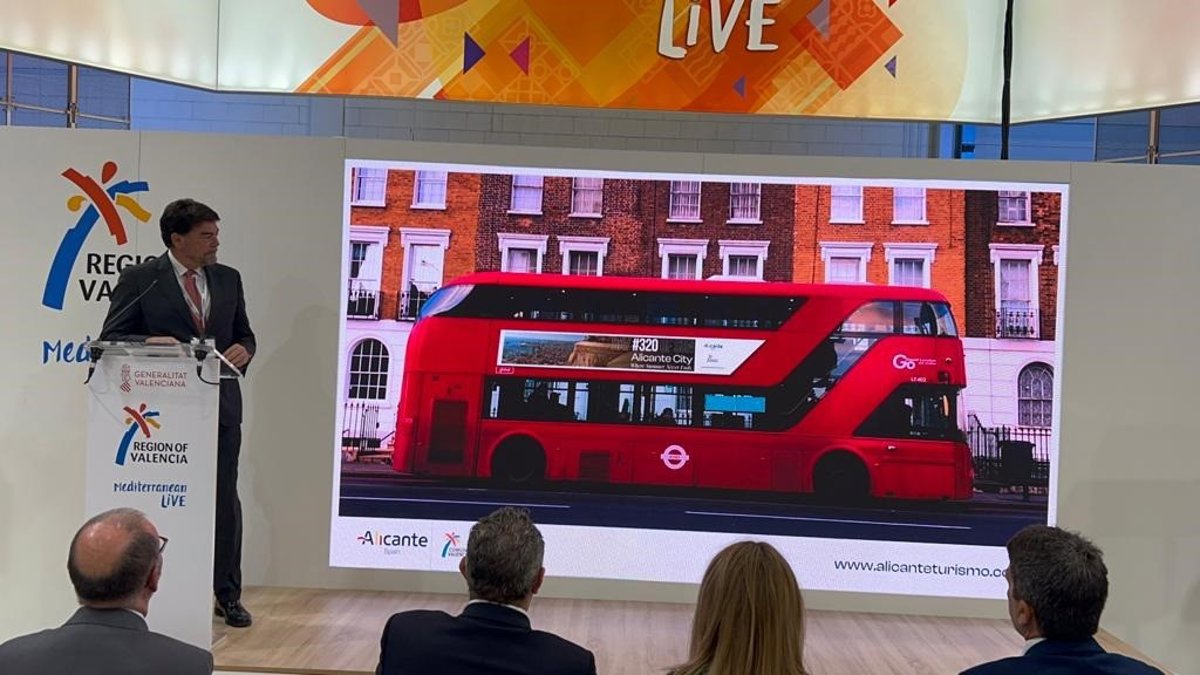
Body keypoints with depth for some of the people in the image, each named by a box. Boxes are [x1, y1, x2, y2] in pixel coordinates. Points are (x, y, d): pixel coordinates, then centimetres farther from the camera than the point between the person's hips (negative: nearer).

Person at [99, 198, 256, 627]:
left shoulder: (228, 279, 10)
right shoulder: (140, 280, -3)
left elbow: (244, 335, 16)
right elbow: (110, 338, -3)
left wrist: (244, 349, -7)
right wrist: (149, 342, -22)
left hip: (220, 405, 4)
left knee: (225, 499, 7)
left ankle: (227, 594, 18)